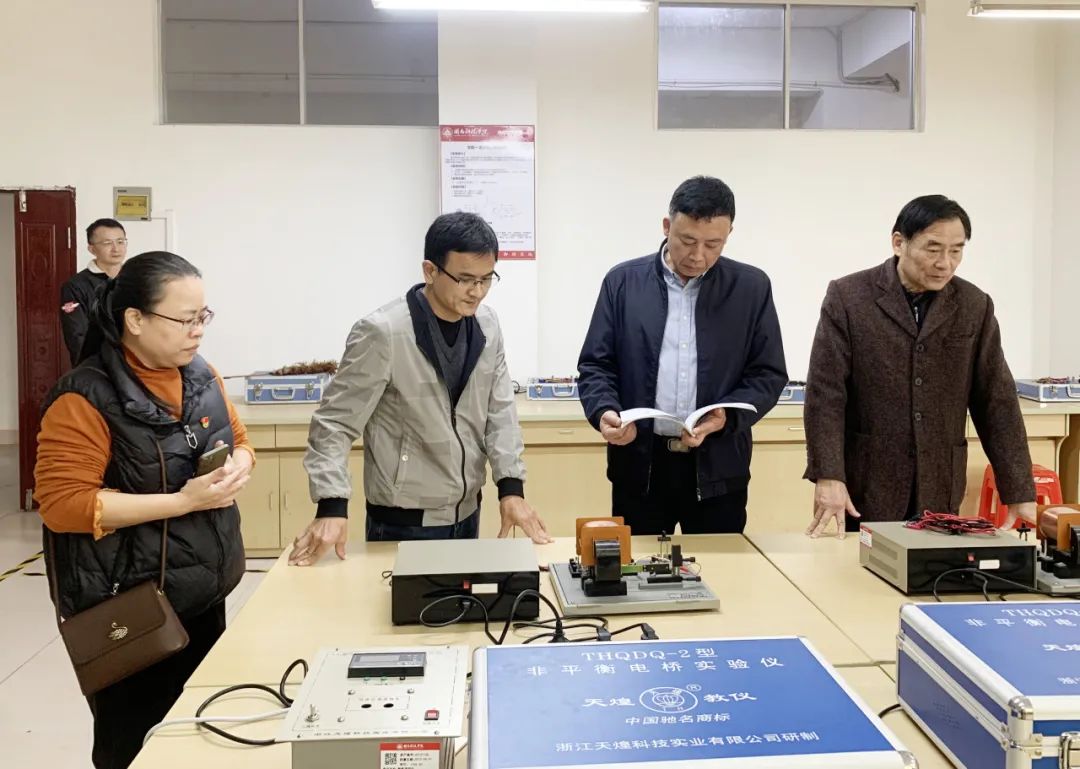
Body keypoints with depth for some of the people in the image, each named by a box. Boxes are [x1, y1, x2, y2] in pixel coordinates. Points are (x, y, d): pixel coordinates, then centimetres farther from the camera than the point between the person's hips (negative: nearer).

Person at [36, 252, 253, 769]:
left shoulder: (202, 377, 2)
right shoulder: (86, 398, -18)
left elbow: (239, 440, 15)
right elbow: (63, 503, -21)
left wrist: (237, 467, -9)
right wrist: (183, 501, -26)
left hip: (205, 596, 7)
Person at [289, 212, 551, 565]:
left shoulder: (487, 326, 0)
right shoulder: (383, 332, -19)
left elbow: (500, 410, 4)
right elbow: (335, 423, -15)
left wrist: (511, 487, -6)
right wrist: (332, 508, -24)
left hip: (466, 512, 6)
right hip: (403, 522, -6)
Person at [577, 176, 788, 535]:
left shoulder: (751, 287, 3)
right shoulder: (623, 281, 3)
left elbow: (769, 374, 3)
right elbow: (595, 365, 3)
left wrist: (727, 417, -15)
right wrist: (604, 412, -16)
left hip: (717, 466, 0)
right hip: (640, 463, 0)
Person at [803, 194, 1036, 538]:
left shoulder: (975, 307, 4)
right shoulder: (848, 297, -5)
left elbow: (996, 402, 4)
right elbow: (825, 394, -9)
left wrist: (1021, 494, 0)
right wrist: (828, 478, -18)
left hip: (939, 497, 3)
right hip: (863, 493, -2)